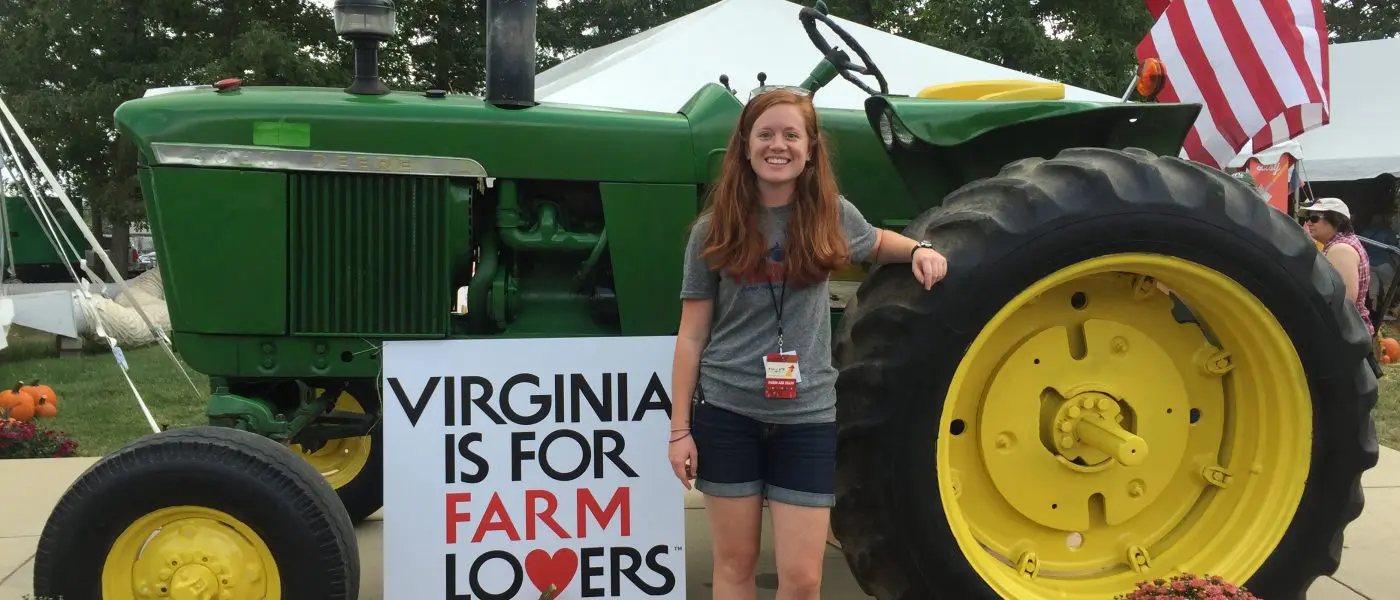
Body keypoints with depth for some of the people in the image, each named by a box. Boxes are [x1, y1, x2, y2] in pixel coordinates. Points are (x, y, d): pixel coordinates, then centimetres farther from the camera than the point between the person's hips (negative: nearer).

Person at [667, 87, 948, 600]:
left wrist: (918, 249, 3)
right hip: (726, 413, 0)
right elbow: (691, 336, -1)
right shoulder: (714, 229, -3)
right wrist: (679, 428, -4)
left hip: (807, 416, 1)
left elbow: (875, 244, 25)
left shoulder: (832, 215, 1)